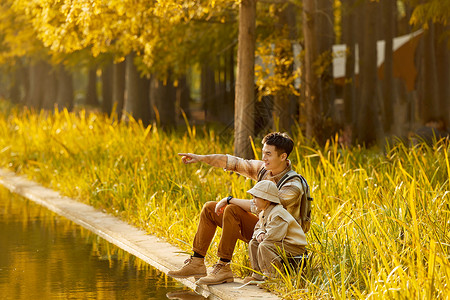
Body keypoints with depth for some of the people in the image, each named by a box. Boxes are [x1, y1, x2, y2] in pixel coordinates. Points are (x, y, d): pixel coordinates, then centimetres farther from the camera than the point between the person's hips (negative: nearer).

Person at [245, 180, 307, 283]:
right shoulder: (264, 213, 12)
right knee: (253, 243, 8)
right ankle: (258, 275, 9)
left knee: (264, 246, -31)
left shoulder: (278, 214, -24)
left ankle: (271, 277, -24)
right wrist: (260, 233, -3)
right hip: (280, 243, 11)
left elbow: (272, 235, -30)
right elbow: (258, 227, 21)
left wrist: (263, 237, -10)